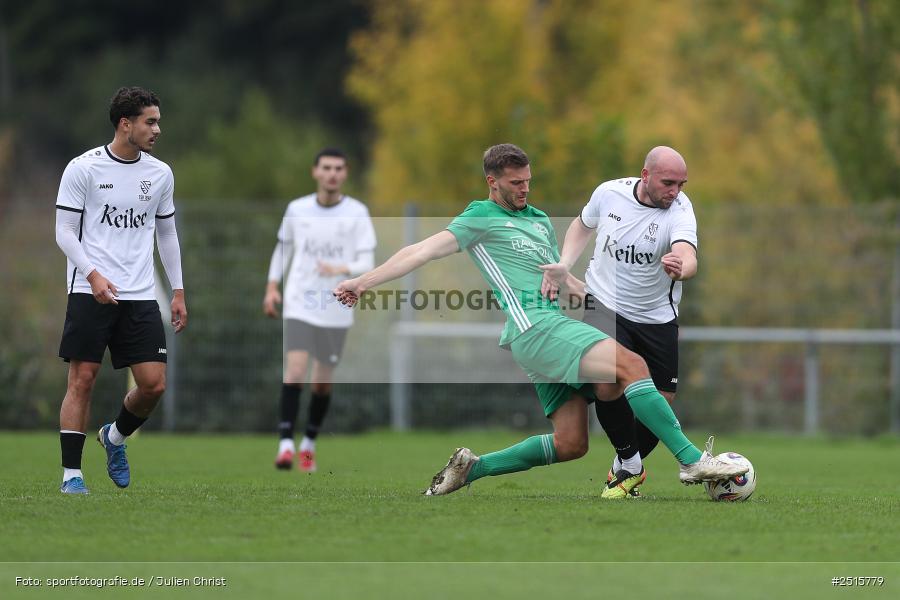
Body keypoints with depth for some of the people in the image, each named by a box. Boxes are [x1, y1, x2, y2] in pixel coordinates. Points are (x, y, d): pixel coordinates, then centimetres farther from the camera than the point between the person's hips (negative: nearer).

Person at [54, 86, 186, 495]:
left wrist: (179, 291, 16)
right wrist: (93, 274, -19)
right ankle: (71, 473, 1)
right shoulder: (83, 168, -4)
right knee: (82, 380, -6)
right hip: (90, 292, -4)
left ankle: (115, 437, 26)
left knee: (154, 384, -3)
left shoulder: (160, 173, 11)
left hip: (141, 296, 4)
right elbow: (64, 232, -4)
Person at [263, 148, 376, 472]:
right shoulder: (296, 209, 4)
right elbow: (283, 247, 18)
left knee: (322, 383, 6)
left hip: (336, 311, 0)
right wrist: (272, 287, 10)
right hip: (299, 305, 0)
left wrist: (342, 269, -26)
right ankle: (285, 443, -17)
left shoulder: (357, 213, -1)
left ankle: (309, 444, 25)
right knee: (295, 371, -17)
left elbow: (366, 261, -6)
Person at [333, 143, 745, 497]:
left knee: (570, 444, 2)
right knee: (630, 365, -25)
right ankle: (693, 460, -30)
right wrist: (364, 282, -13)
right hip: (533, 324, -9)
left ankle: (472, 468, 14)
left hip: (556, 324, 9)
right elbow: (424, 251, -4)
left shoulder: (540, 220, 27)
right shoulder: (481, 218, 5)